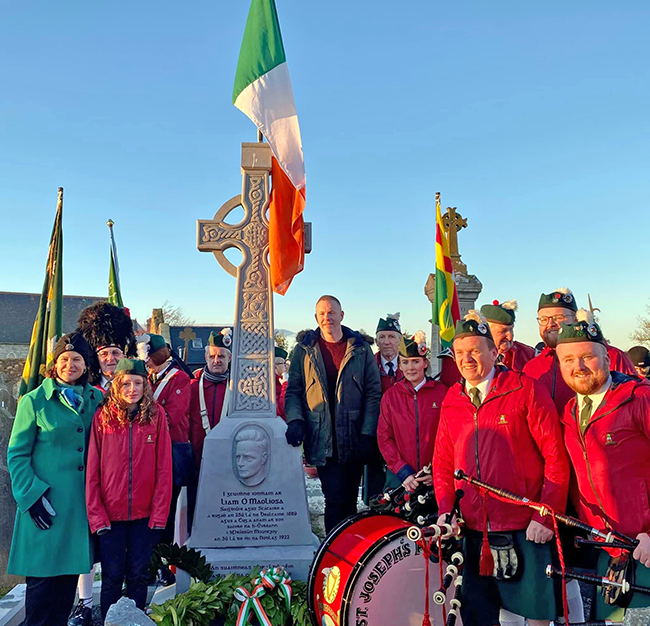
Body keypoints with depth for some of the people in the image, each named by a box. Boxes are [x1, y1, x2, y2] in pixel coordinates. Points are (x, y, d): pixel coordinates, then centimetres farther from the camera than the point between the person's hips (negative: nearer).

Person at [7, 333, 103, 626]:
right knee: (43, 574, 4)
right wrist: (32, 495, -12)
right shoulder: (34, 401, -5)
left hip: (81, 501, 4)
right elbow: (17, 454, -4)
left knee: (70, 571, 14)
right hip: (46, 502, -3)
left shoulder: (96, 399, 4)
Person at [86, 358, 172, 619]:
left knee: (138, 575, 13)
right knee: (112, 576, 11)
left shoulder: (156, 414, -4)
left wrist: (159, 512, -8)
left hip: (145, 513, 0)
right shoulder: (103, 416, -3)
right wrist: (96, 514, -7)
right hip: (110, 513, 0)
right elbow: (92, 469, -2)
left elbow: (164, 468, -5)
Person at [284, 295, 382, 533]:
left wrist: (367, 433, -4)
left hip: (354, 440, 1)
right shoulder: (304, 351, 5)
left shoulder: (361, 349, 4)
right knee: (335, 500, -3)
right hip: (322, 441, -1)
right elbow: (293, 391, 6)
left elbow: (373, 393, 3)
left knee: (349, 500, 12)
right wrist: (295, 420, -12)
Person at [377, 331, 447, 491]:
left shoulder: (442, 392, -2)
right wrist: (403, 471, -9)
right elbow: (384, 437, 0)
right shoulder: (390, 396, 2)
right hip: (399, 478, 1)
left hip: (435, 479, -1)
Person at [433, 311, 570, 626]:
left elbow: (556, 457, -9)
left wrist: (546, 516, -12)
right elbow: (442, 461, 10)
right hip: (474, 530, 4)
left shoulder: (526, 390, -8)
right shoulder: (451, 400, 5)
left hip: (525, 528, -4)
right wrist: (445, 510, -1)